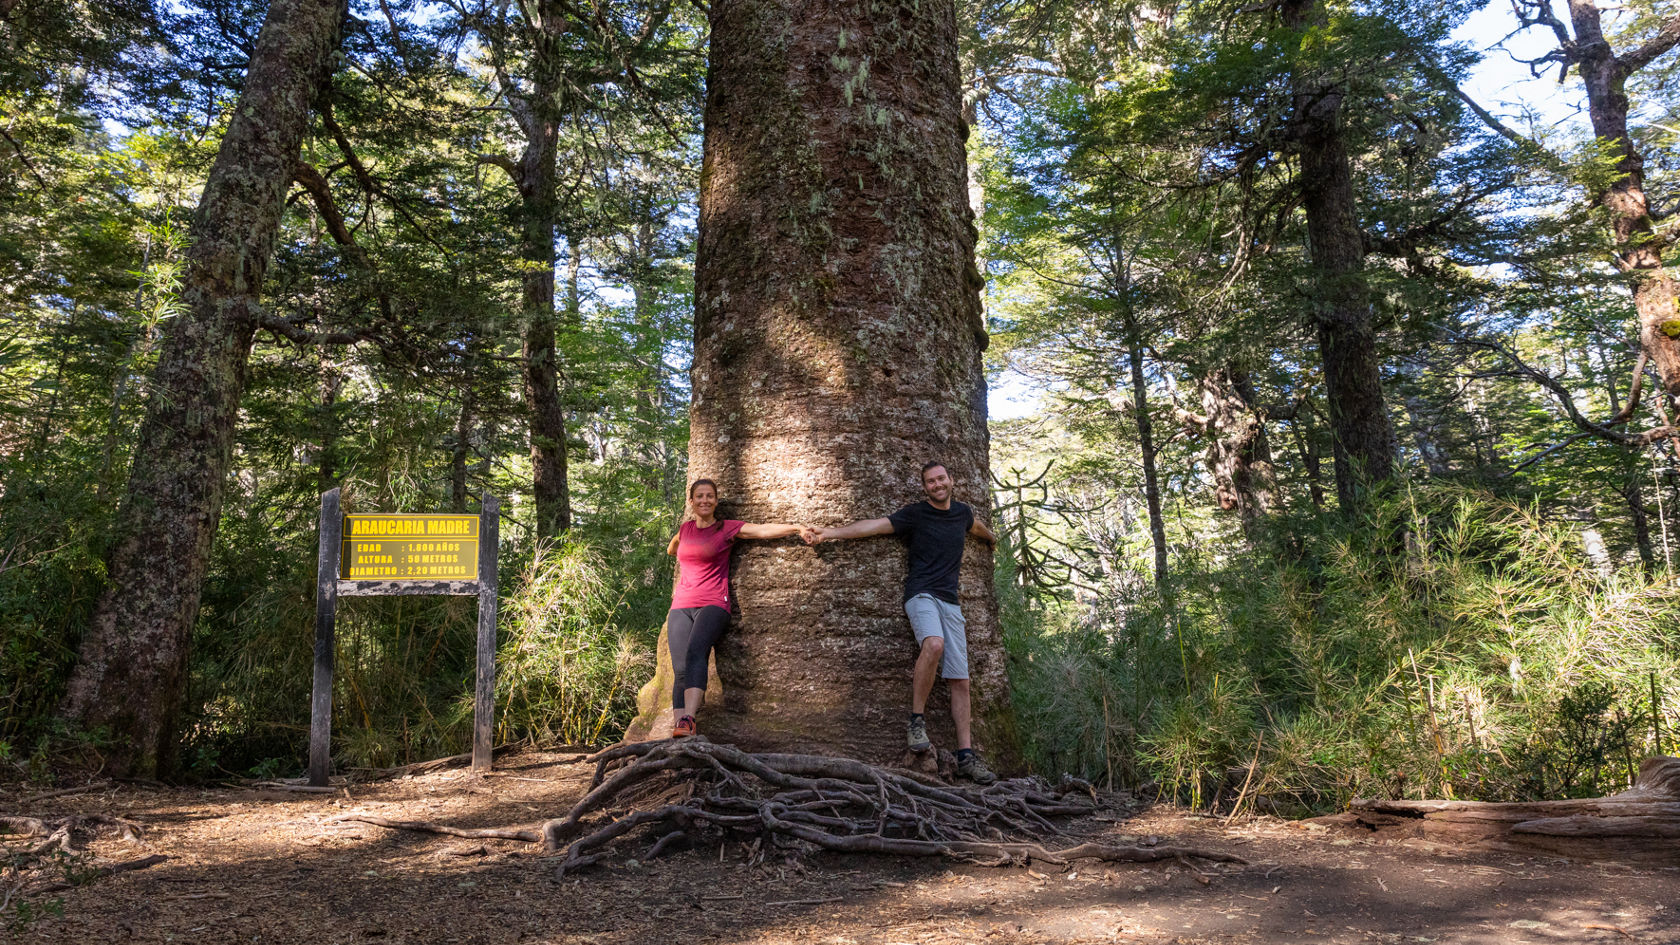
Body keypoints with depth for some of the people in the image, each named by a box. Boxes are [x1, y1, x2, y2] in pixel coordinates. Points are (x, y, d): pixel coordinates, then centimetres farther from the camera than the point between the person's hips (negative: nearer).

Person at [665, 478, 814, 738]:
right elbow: (671, 550, 41)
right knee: (680, 669, -12)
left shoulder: (727, 528, 7)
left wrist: (796, 527, -16)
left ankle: (688, 720, -41)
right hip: (681, 606, 4)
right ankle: (678, 730, -20)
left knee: (695, 653, -29)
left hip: (713, 604, -4)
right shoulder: (685, 528, 18)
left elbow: (763, 530, -6)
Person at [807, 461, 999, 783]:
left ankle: (965, 756, 1)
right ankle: (916, 720, -20)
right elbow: (875, 525, -3)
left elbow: (977, 526, 42)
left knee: (960, 681, -2)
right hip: (921, 596, -5)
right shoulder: (916, 514, 3)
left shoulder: (962, 512, 18)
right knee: (934, 644, -36)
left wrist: (991, 538, 62)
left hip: (950, 602, 5)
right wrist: (832, 533, -11)